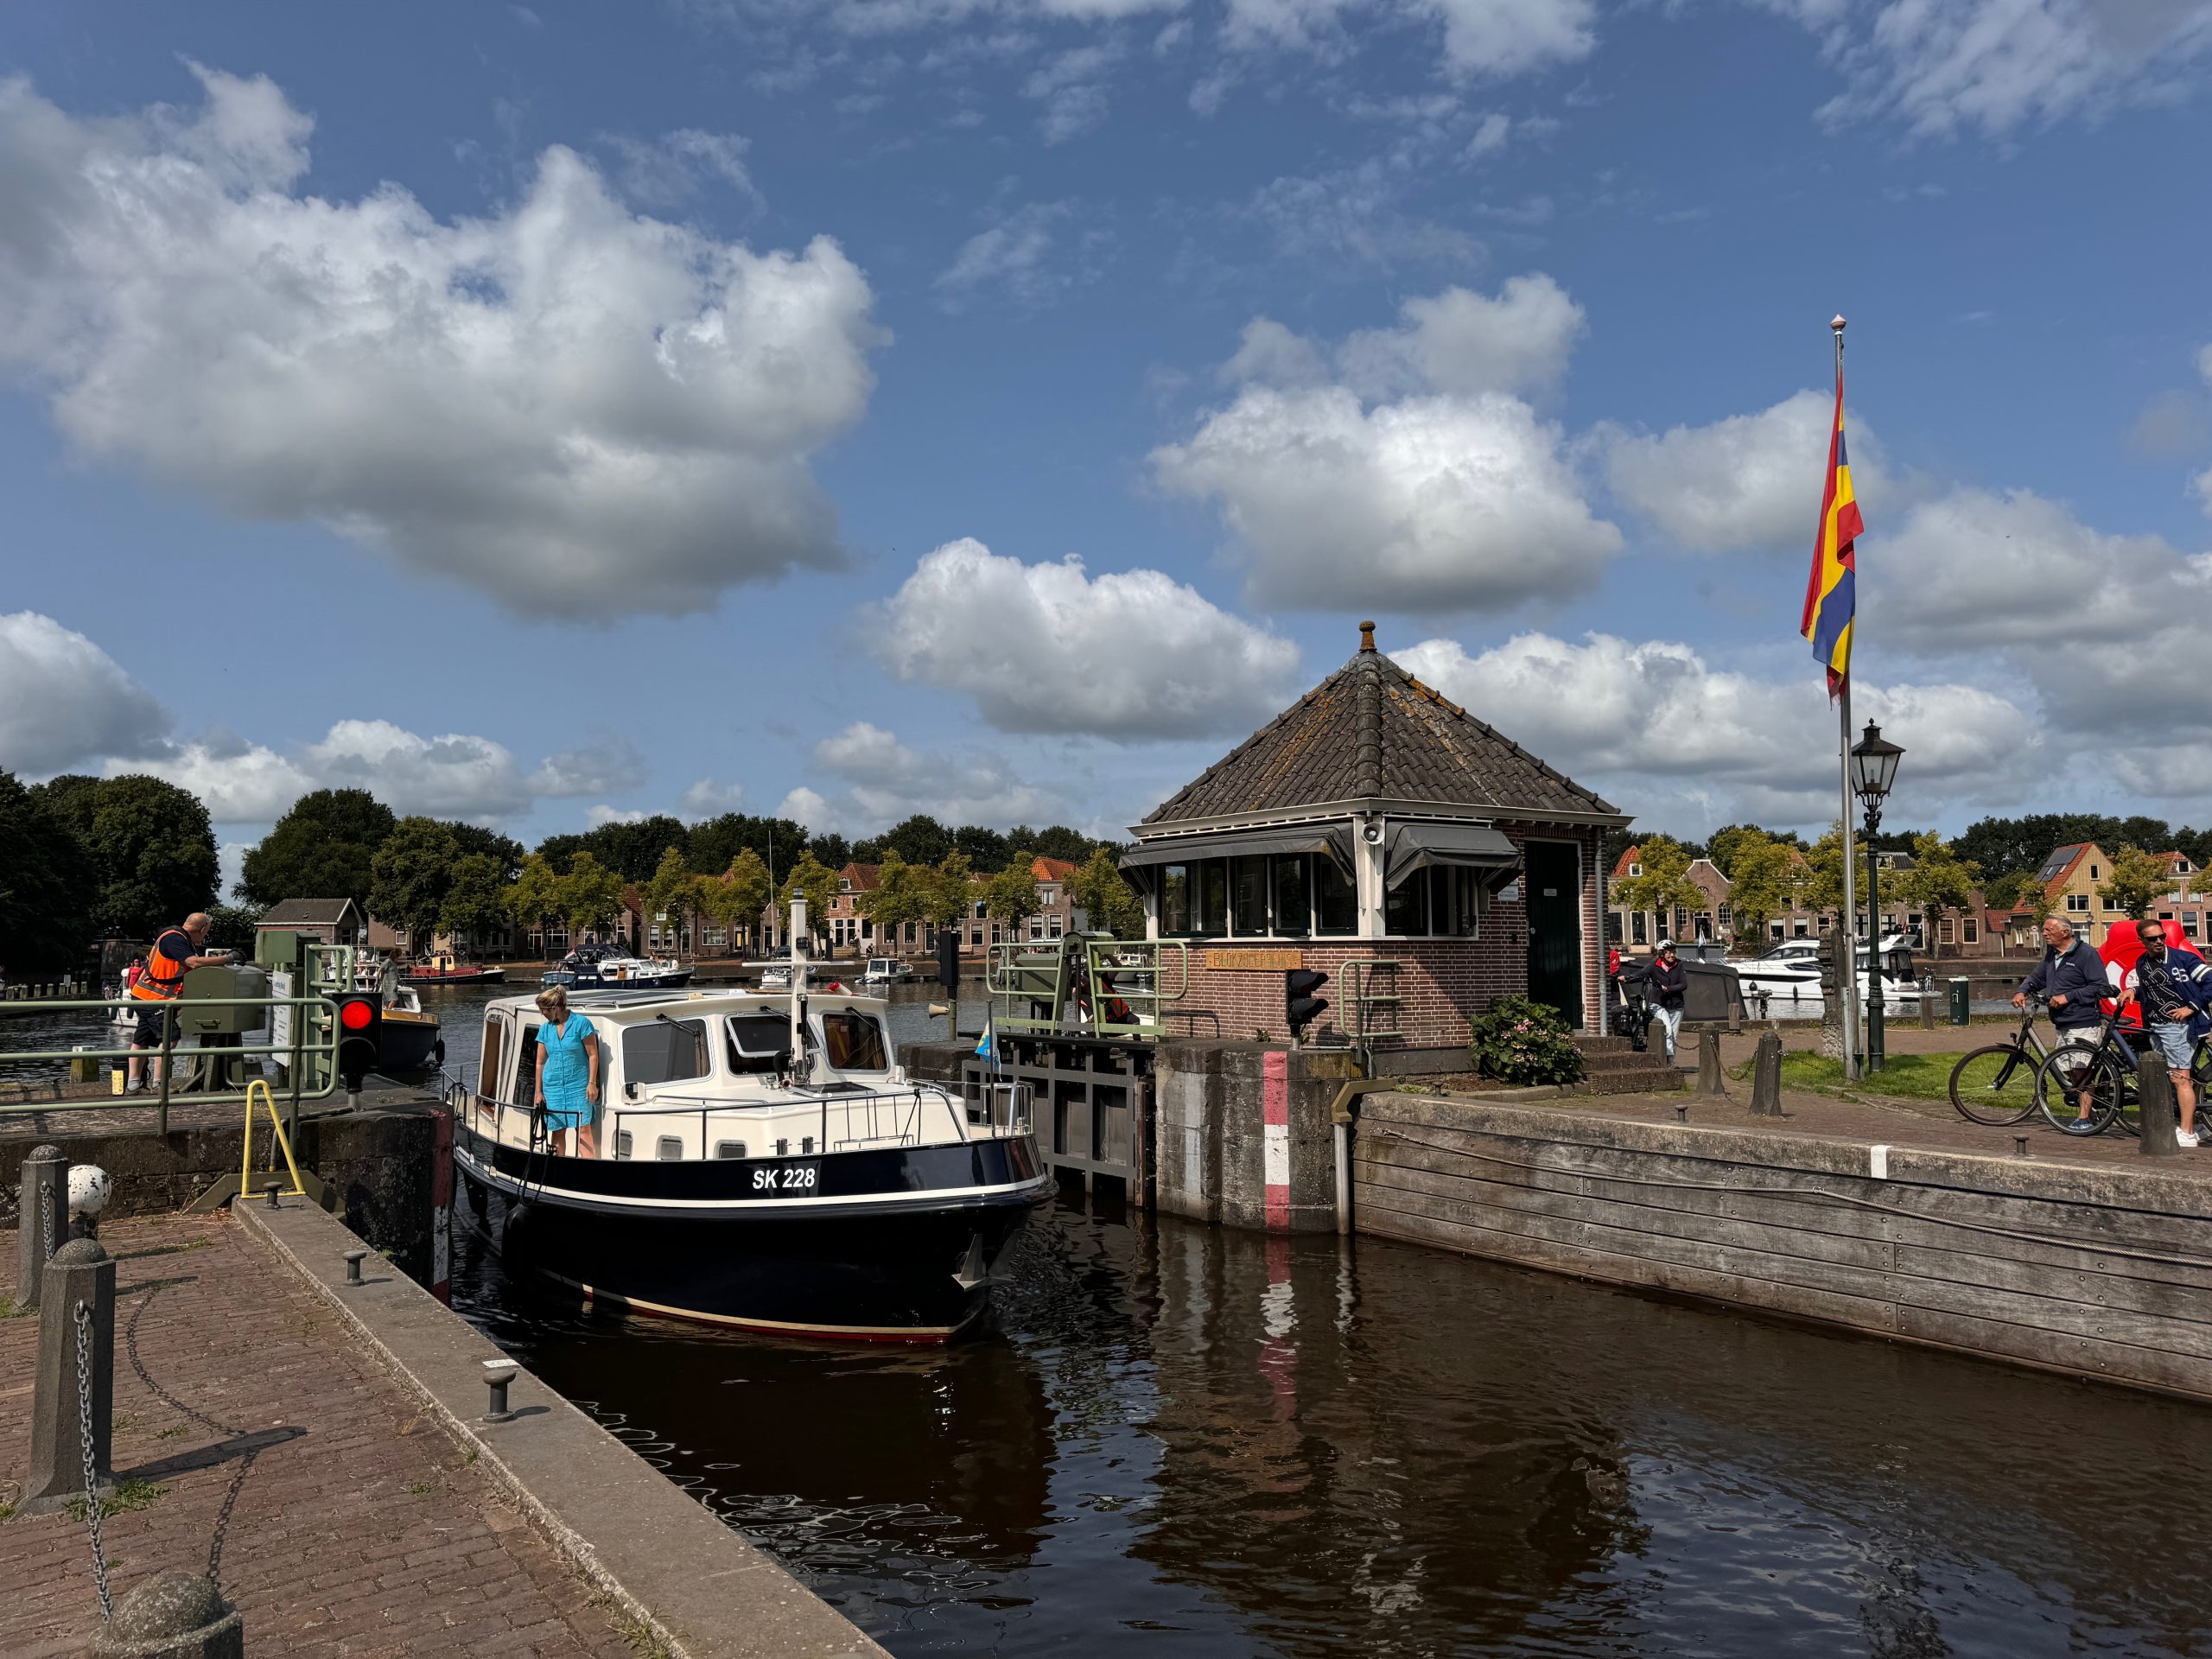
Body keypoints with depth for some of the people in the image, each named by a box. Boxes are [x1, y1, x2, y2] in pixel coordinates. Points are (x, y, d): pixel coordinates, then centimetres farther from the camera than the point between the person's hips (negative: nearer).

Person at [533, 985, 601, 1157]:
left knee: (583, 1128, -9)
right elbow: (540, 1063, 13)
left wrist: (592, 1082, -9)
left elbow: (593, 1055, -4)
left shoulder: (581, 1023, -5)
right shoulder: (545, 1029, 8)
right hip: (552, 1087, 4)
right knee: (557, 1131, 7)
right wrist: (538, 1091, 9)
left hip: (578, 1086, -4)